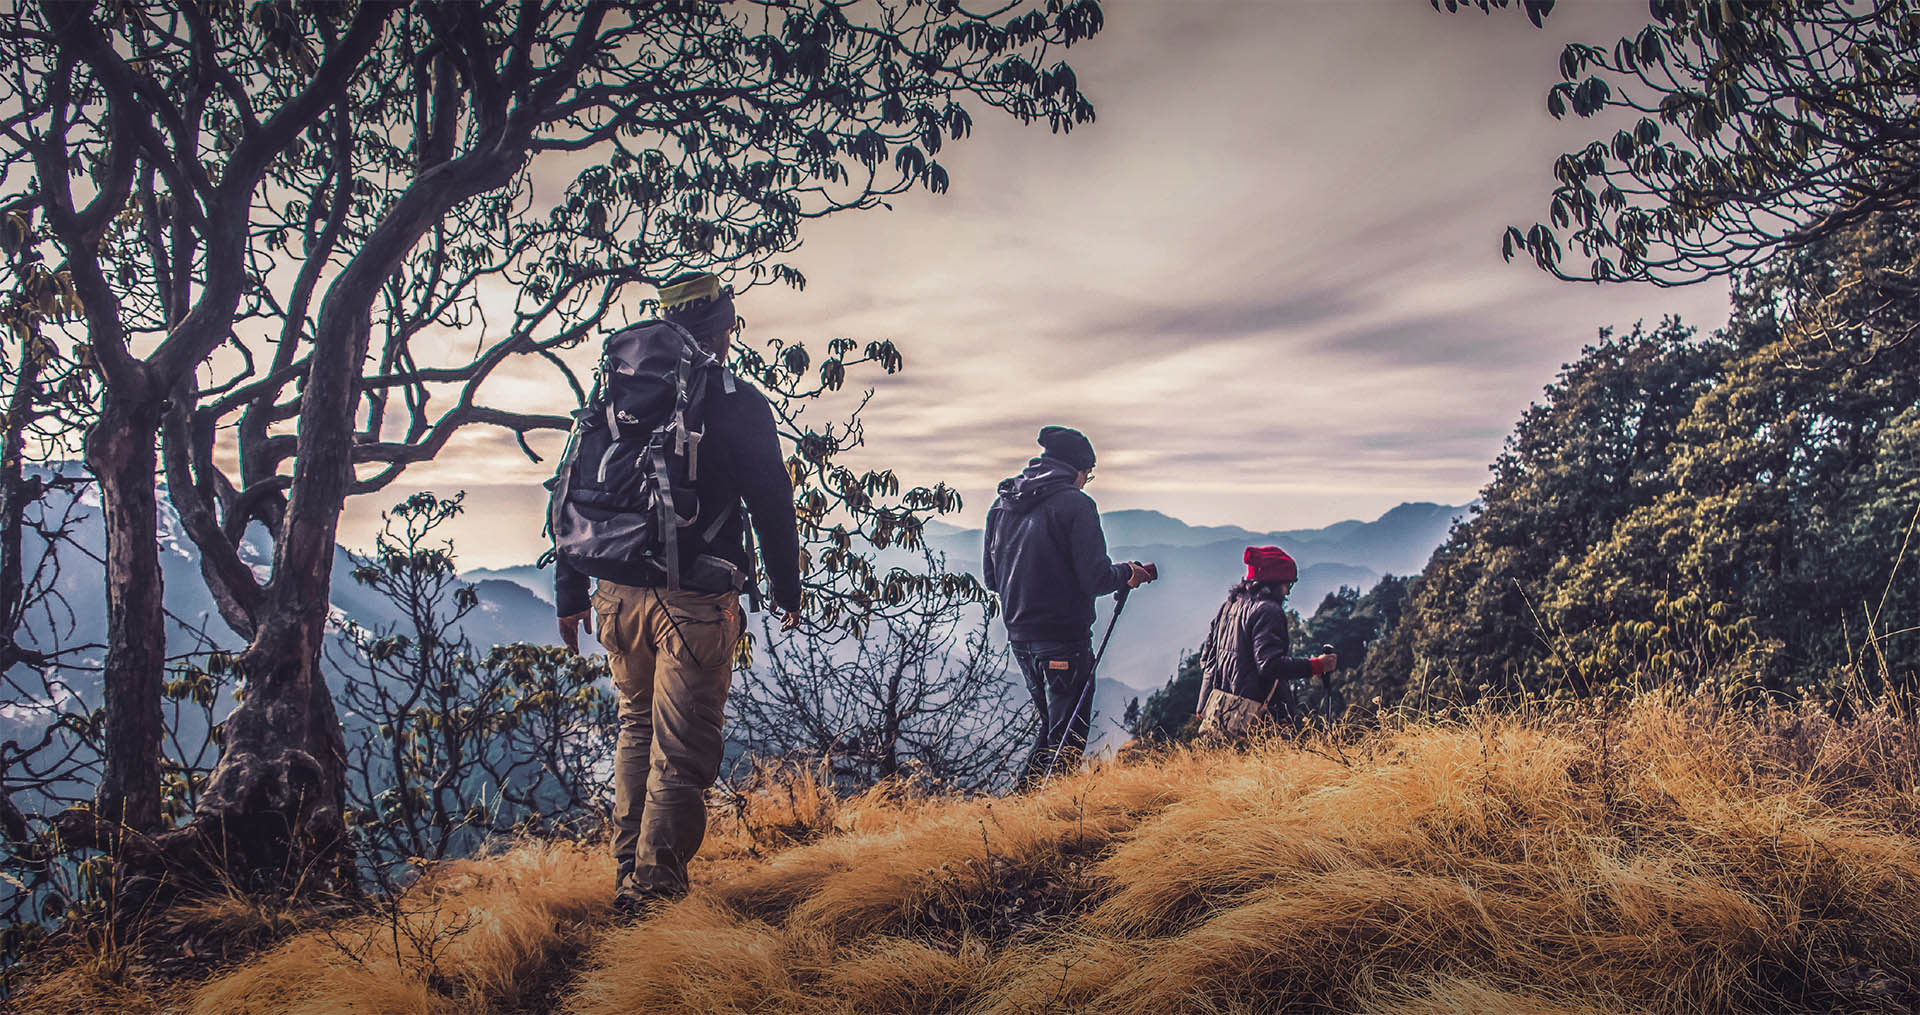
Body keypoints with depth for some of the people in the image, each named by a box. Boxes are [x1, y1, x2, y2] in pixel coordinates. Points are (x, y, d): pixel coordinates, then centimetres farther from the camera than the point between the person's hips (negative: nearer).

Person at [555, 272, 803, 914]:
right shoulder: (737, 403, -4)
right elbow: (772, 503, -2)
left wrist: (570, 593, 17)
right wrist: (787, 590, 10)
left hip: (619, 595, 6)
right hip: (694, 601, -5)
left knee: (637, 729, 20)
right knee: (682, 750, 1)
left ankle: (628, 876, 25)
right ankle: (655, 889, 3)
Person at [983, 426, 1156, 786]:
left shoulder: (1002, 504, 9)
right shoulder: (1075, 504, -12)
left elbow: (992, 577, 14)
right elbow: (1094, 578, -16)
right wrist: (1127, 574, 3)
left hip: (1019, 635, 7)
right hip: (1064, 637, -7)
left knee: (1051, 723, 22)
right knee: (1068, 734, 3)